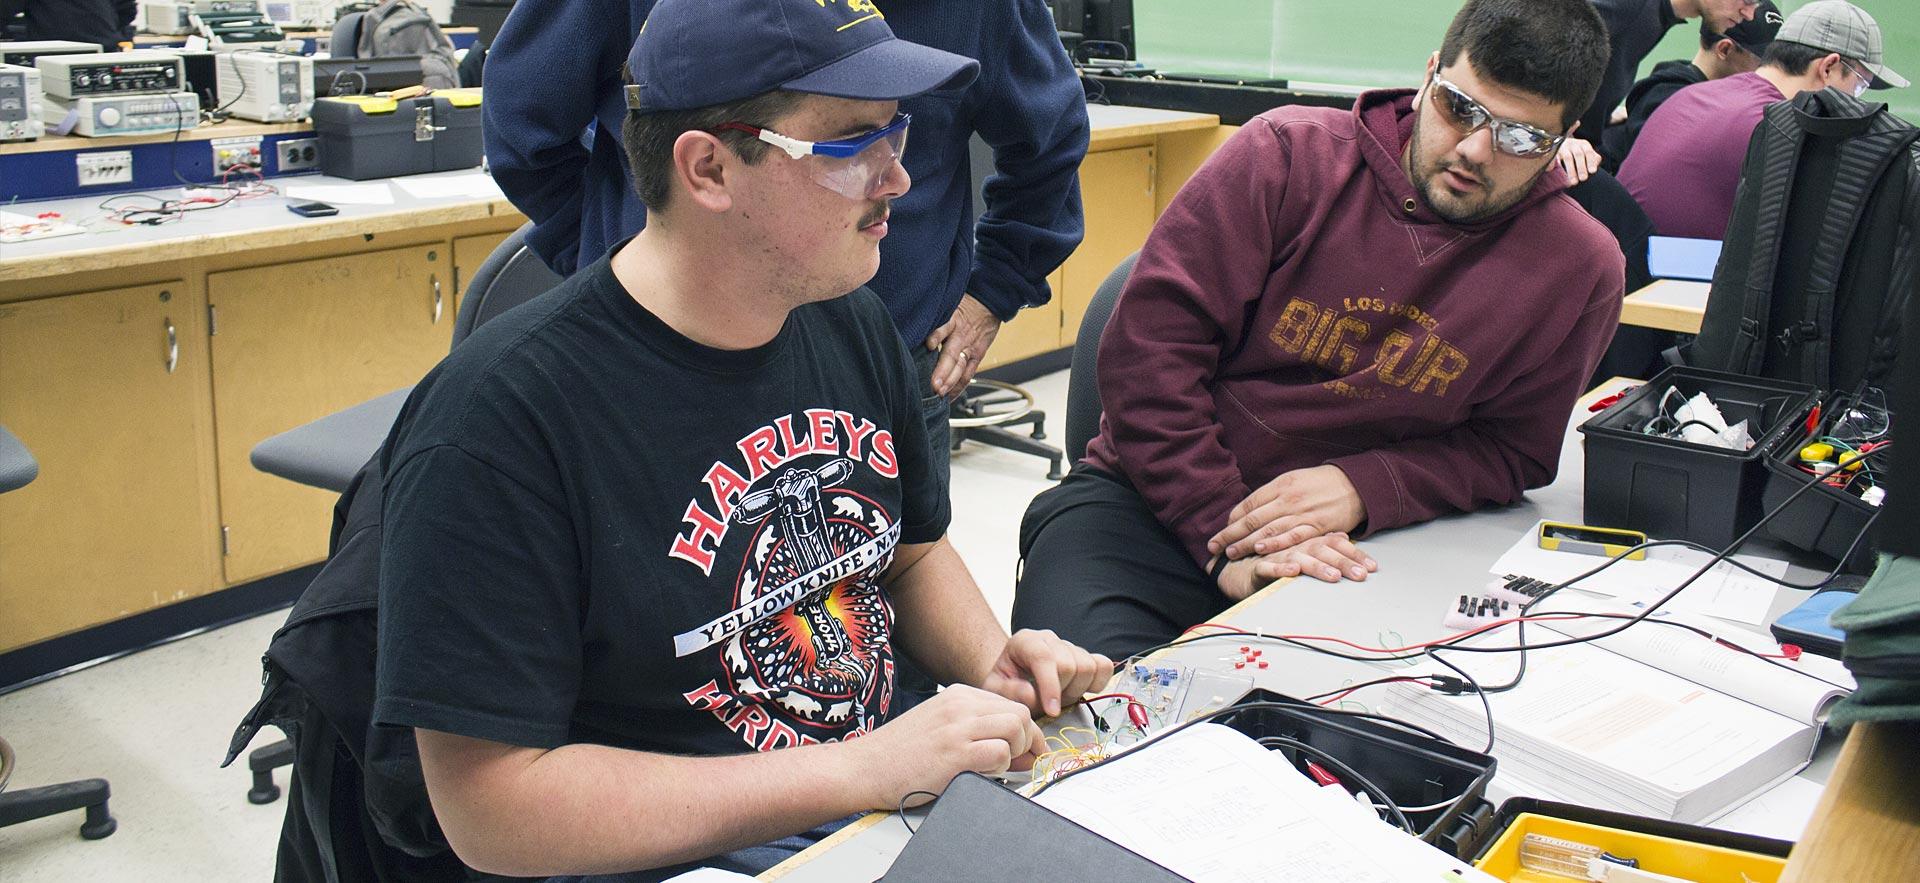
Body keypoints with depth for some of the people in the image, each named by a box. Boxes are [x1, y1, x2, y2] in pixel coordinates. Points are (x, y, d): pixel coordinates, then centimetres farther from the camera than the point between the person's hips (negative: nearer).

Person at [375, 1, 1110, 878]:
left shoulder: (851, 324, 2)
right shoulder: (495, 419, -20)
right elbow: (491, 807, -21)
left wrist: (990, 663, -4)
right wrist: (863, 771, -23)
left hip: (895, 790, 7)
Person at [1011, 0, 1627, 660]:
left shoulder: (1580, 270, -1)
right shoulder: (1290, 156, -6)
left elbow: (1512, 448, 8)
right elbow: (1149, 349, -9)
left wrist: (1363, 489, -13)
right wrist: (1226, 540, -17)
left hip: (1347, 554, 3)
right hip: (1154, 503, -3)